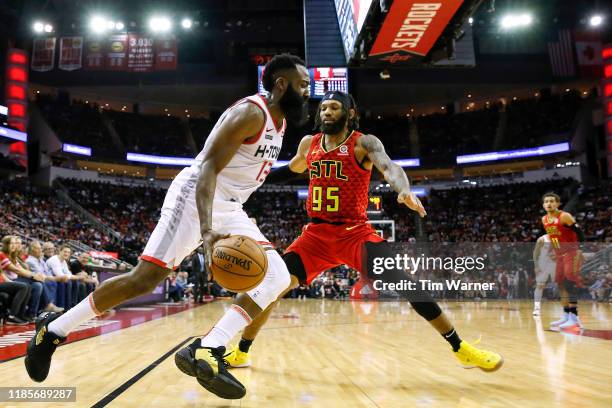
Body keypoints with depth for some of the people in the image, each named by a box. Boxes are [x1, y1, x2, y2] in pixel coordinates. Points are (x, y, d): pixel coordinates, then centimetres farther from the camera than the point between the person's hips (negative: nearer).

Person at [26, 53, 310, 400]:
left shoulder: (281, 121, 13)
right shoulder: (250, 113, -16)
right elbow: (208, 168, -25)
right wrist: (207, 230, -38)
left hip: (229, 209, 9)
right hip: (195, 197, -9)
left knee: (278, 277, -7)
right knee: (144, 279, -12)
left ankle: (207, 351, -15)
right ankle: (53, 329, 9)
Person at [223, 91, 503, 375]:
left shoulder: (364, 143, -7)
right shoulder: (308, 143, 8)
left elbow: (388, 167, -28)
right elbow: (292, 169, 29)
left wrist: (404, 190, -50)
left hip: (355, 233, -4)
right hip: (316, 233, 4)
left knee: (403, 283, -16)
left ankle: (460, 348, -2)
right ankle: (241, 352, 10)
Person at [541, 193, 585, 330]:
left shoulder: (565, 216, -15)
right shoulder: (544, 219, 7)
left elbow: (579, 233, -15)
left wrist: (581, 251, -19)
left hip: (572, 253, -8)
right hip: (559, 254, 8)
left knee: (570, 279, -18)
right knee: (561, 284, 9)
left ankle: (574, 318, -20)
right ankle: (566, 316, 19)